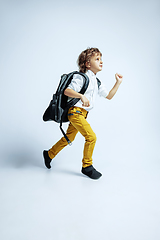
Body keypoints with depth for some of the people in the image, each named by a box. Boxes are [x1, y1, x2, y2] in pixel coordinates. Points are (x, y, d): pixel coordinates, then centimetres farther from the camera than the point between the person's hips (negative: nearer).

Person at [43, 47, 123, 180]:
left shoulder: (97, 82, 15)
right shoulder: (81, 77, -10)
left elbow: (109, 96, 18)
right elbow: (67, 91, -19)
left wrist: (118, 83, 12)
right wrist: (81, 96, -33)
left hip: (82, 114, 9)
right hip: (76, 111, -9)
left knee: (69, 138, 17)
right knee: (91, 136, -15)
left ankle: (49, 154, 37)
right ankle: (87, 166, 3)